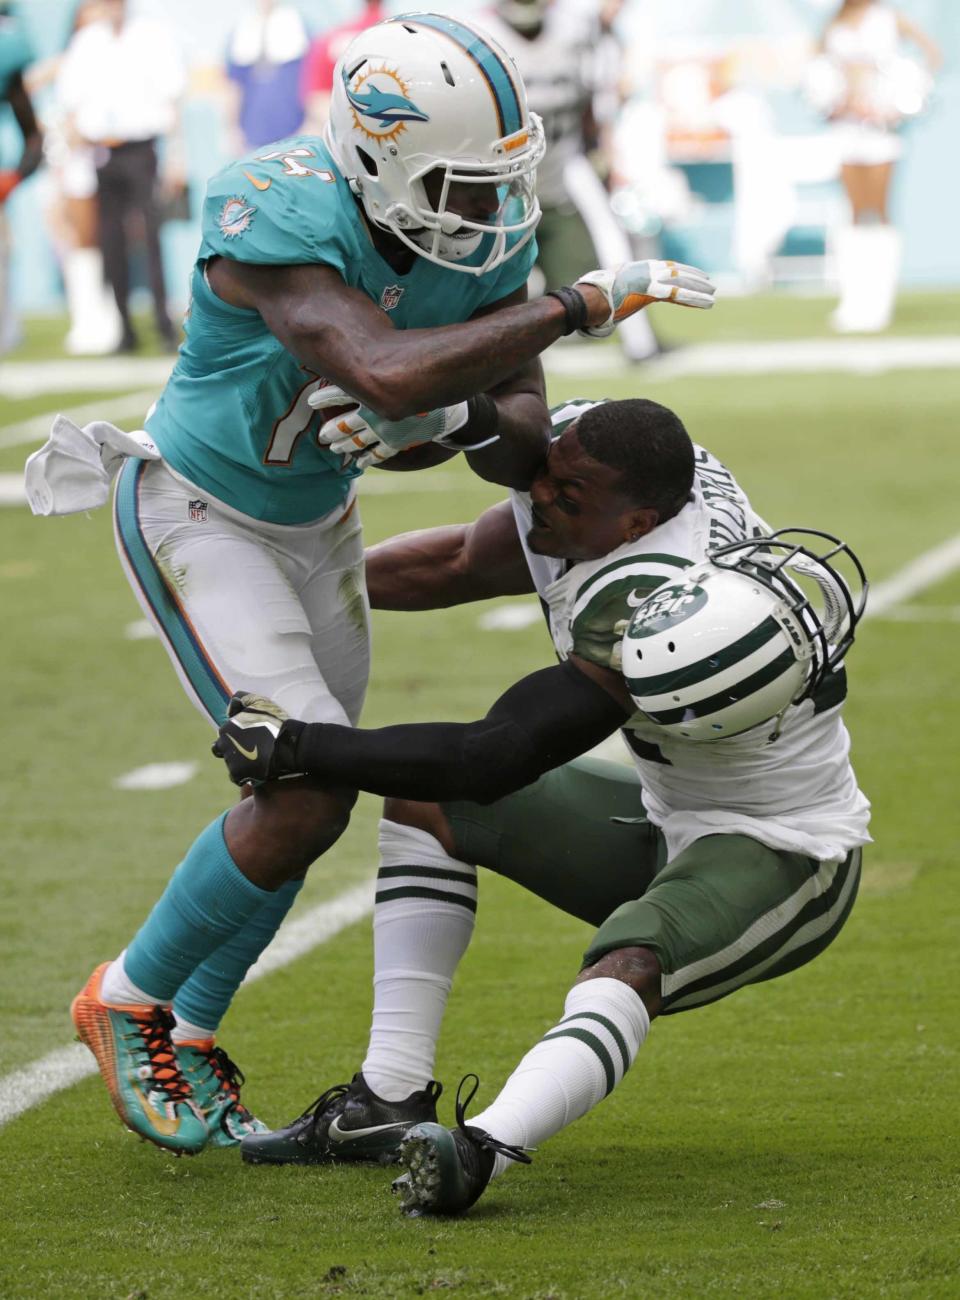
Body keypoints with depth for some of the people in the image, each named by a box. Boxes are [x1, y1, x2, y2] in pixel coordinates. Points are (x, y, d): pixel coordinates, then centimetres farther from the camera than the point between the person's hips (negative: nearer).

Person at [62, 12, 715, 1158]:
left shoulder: (488, 231, -15)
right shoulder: (278, 223, -36)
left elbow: (523, 445, -12)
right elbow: (393, 376, -50)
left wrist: (440, 424, -34)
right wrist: (587, 304, -46)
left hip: (313, 518, 7)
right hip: (197, 516, -7)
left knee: (303, 805, 12)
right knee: (311, 795, -16)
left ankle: (186, 1036, 32)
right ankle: (129, 999, 6)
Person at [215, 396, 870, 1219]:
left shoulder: (637, 602, -35)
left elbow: (487, 760, -33)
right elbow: (458, 565, 7)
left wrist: (299, 746, -29)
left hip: (784, 856, -10)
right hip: (674, 819, 10)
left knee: (628, 966, -40)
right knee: (425, 799, 7)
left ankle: (482, 1150, -62)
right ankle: (390, 1101, -5)